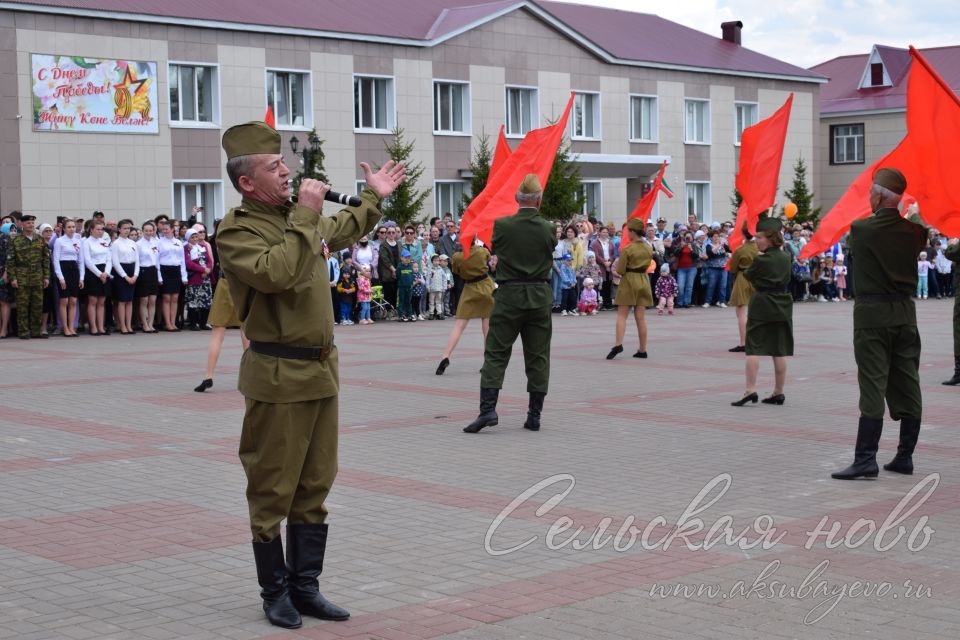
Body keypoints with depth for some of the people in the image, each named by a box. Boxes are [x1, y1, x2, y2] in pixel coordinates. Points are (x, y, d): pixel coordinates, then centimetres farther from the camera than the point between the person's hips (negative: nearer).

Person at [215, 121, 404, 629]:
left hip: (321, 370, 8)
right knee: (272, 492, 2)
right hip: (278, 376, -8)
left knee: (314, 488, 13)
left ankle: (306, 588, 22)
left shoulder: (297, 216, 13)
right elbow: (276, 273, -30)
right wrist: (304, 216, -24)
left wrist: (374, 198, 37)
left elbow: (342, 232, 36)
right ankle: (276, 593, 14)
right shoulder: (236, 231, -12)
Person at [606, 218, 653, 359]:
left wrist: (616, 266, 8)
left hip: (629, 281, -5)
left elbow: (620, 270, -12)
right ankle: (642, 350, 8)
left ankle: (618, 344, -18)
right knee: (641, 317, 7)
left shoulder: (627, 249, -13)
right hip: (644, 281, 5)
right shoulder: (648, 248, 4)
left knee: (622, 315, -2)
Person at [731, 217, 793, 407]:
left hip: (761, 307, -5)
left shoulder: (760, 260, -13)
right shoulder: (786, 258, 4)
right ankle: (778, 392, 11)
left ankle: (750, 390, -12)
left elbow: (748, 275, 2)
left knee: (753, 349, -3)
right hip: (782, 307, 5)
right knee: (780, 351, 7)